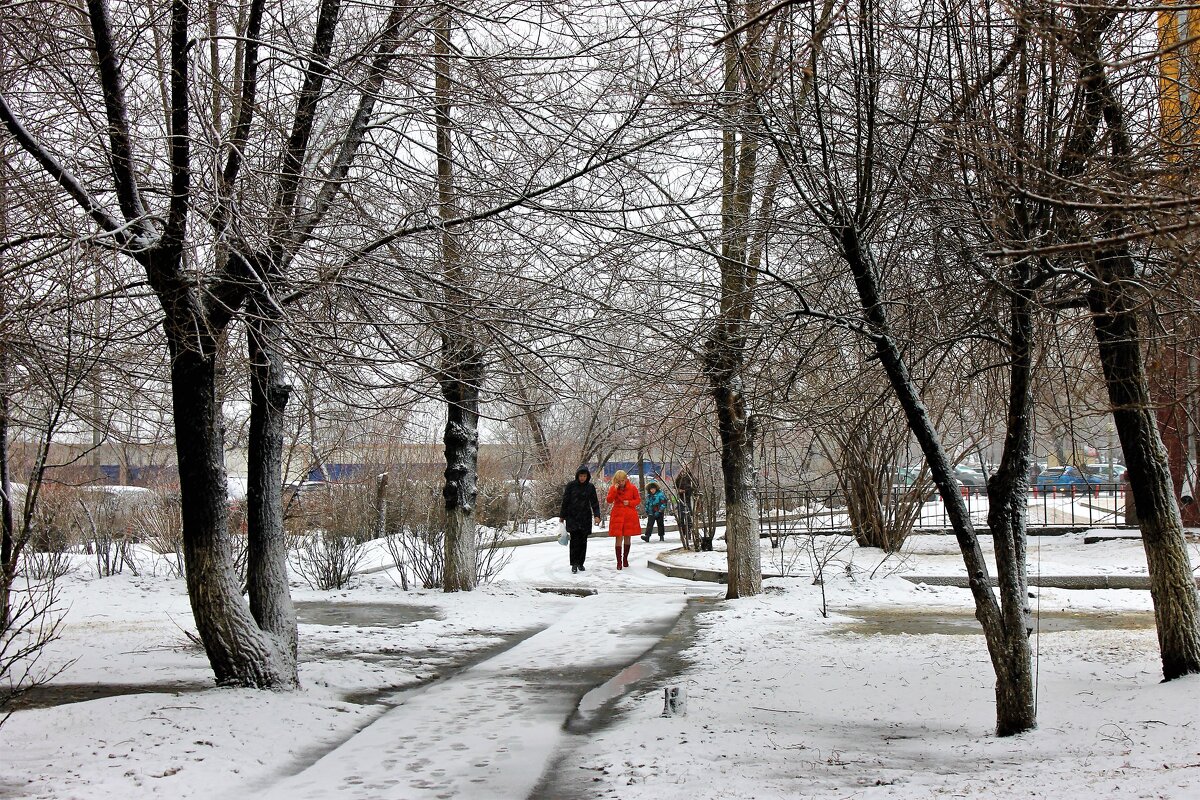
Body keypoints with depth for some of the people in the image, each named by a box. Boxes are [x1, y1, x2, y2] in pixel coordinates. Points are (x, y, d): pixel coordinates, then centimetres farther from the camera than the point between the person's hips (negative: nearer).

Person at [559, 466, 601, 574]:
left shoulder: (590, 487, 4)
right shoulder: (571, 485, -1)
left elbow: (594, 503, 3)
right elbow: (565, 501, 3)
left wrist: (596, 515, -10)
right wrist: (562, 516, 3)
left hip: (585, 518, 2)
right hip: (572, 517, -2)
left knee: (583, 541, 4)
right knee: (575, 540, -11)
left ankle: (580, 563, 15)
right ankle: (574, 564, -9)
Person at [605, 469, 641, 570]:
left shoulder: (632, 488, 0)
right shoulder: (613, 488, 0)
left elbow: (638, 499, 8)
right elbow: (609, 501, -9)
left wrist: (629, 503, -9)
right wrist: (614, 490, -19)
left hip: (629, 516, 1)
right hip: (618, 516, -1)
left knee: (627, 537, 9)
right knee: (619, 538, -8)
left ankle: (625, 559, 25)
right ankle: (619, 561, -6)